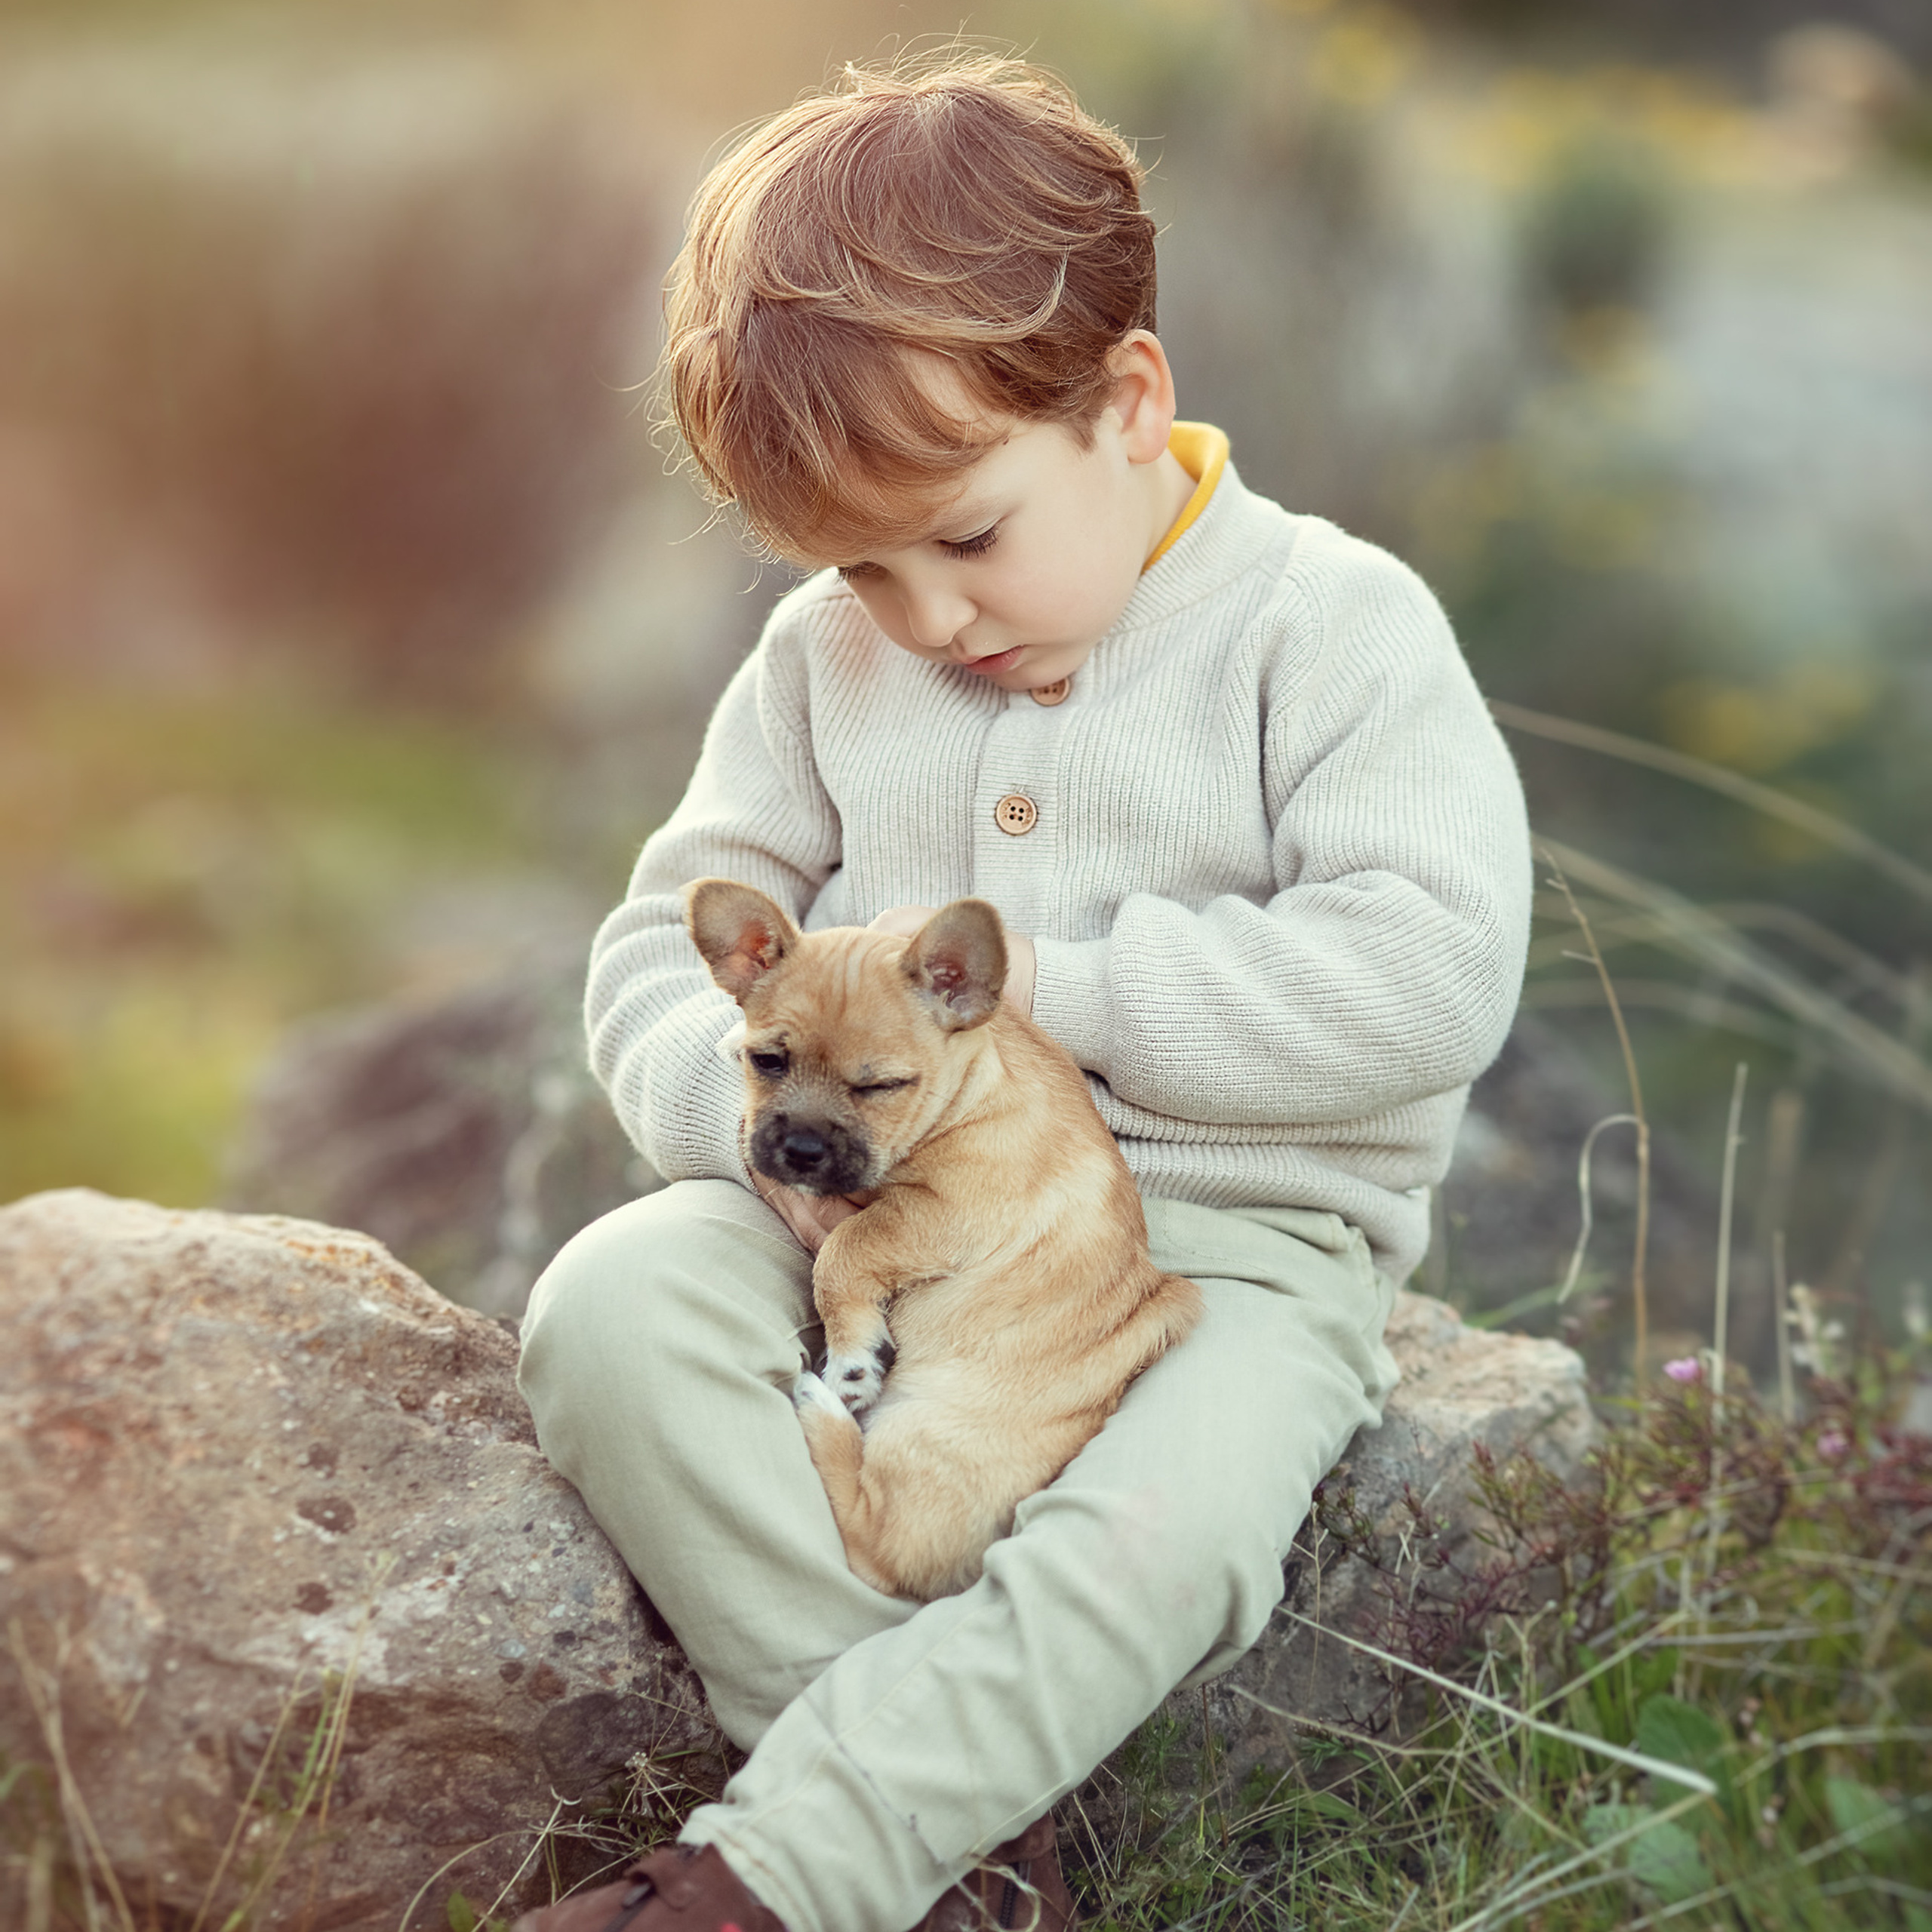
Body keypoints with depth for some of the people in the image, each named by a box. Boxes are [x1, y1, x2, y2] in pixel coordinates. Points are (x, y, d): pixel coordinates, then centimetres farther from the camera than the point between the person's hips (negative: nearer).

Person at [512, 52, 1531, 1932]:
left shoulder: (1331, 625, -5)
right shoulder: (822, 654, 9)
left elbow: (1433, 971, -16)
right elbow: (668, 947, 10)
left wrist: (1048, 982, -18)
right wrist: (766, 1114, -13)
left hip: (1228, 1235, -4)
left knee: (1150, 1541, -34)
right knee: (610, 1307, -23)